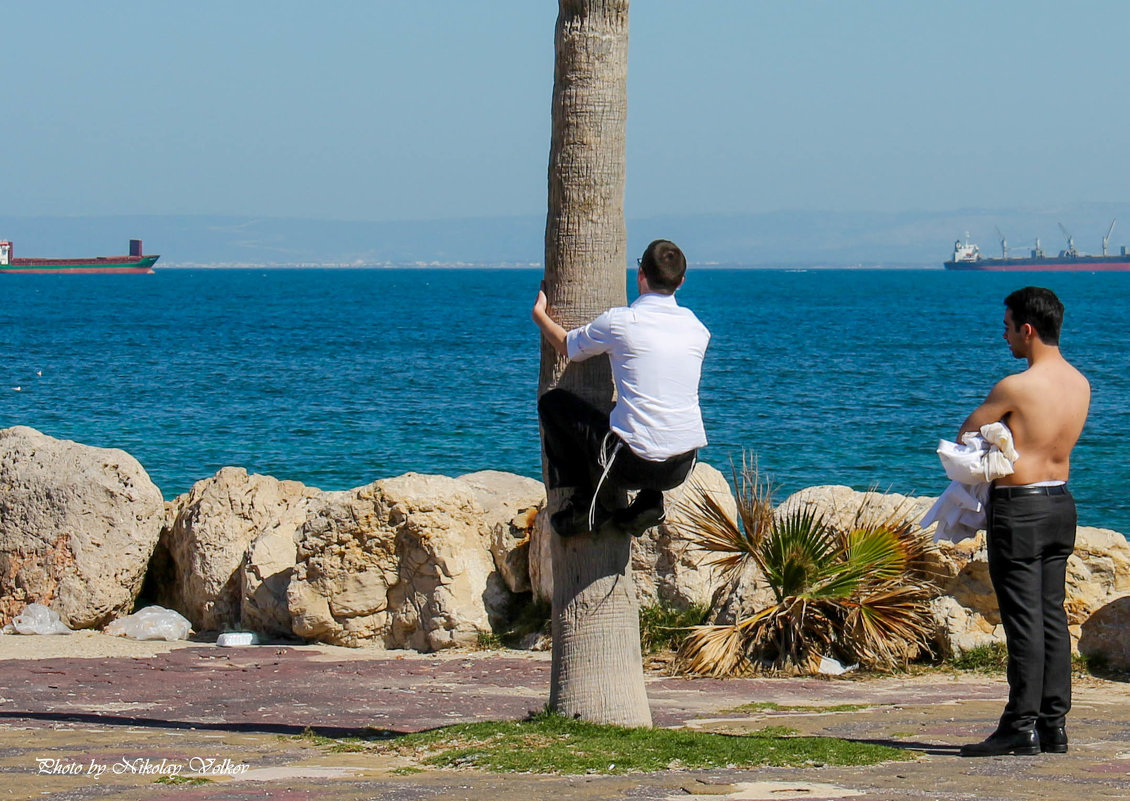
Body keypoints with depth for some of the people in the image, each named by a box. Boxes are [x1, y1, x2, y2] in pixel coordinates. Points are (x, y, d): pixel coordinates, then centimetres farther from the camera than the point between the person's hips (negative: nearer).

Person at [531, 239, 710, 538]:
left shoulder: (620, 322, -8)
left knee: (552, 402, 14)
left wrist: (540, 315, 33)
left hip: (633, 464, -5)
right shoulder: (697, 329, 5)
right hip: (683, 469, 5)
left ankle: (589, 501, 13)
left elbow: (567, 346, 13)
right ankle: (649, 502, 19)